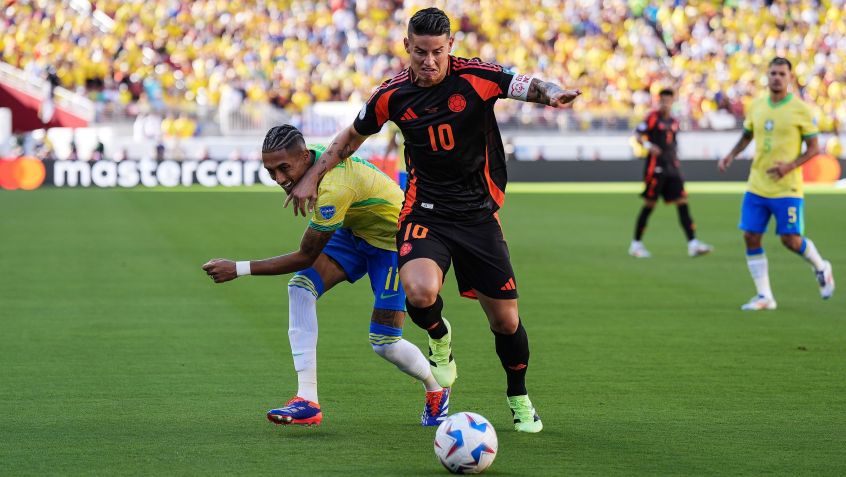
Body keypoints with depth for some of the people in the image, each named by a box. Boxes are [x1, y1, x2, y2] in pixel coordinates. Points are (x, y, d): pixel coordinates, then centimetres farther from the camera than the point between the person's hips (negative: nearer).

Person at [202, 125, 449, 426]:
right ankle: (307, 401, -19)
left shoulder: (335, 188, -38)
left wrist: (238, 269, -31)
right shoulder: (315, 156, -14)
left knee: (384, 343, -11)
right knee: (301, 286, -16)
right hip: (356, 230, 9)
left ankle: (436, 391, 24)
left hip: (394, 242, -8)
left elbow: (306, 257, -31)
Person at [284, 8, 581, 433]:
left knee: (505, 320, 3)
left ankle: (519, 398, 32)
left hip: (479, 214, 0)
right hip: (424, 213, 0)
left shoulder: (476, 77, -10)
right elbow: (353, 135, 14)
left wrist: (553, 93, -45)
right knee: (420, 292, -29)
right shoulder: (393, 95, -3)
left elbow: (529, 86, -22)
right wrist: (312, 178, 12)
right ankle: (439, 337, 9)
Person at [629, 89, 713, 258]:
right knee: (649, 205, -2)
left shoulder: (674, 122, 14)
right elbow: (638, 135, -10)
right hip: (656, 166, -6)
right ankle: (636, 244, 10)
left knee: (682, 203, -4)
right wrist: (647, 145, -27)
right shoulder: (653, 117, -3)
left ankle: (692, 244, -10)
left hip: (672, 168, 6)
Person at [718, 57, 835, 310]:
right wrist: (731, 156, 4)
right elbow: (747, 135, 21)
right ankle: (764, 297, 7)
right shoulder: (756, 107, 6)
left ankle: (821, 268, 28)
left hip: (787, 188, -5)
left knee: (790, 239, -4)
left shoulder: (800, 109, -8)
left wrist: (790, 165, -20)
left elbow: (813, 147, -5)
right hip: (757, 186, 5)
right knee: (751, 237, -2)